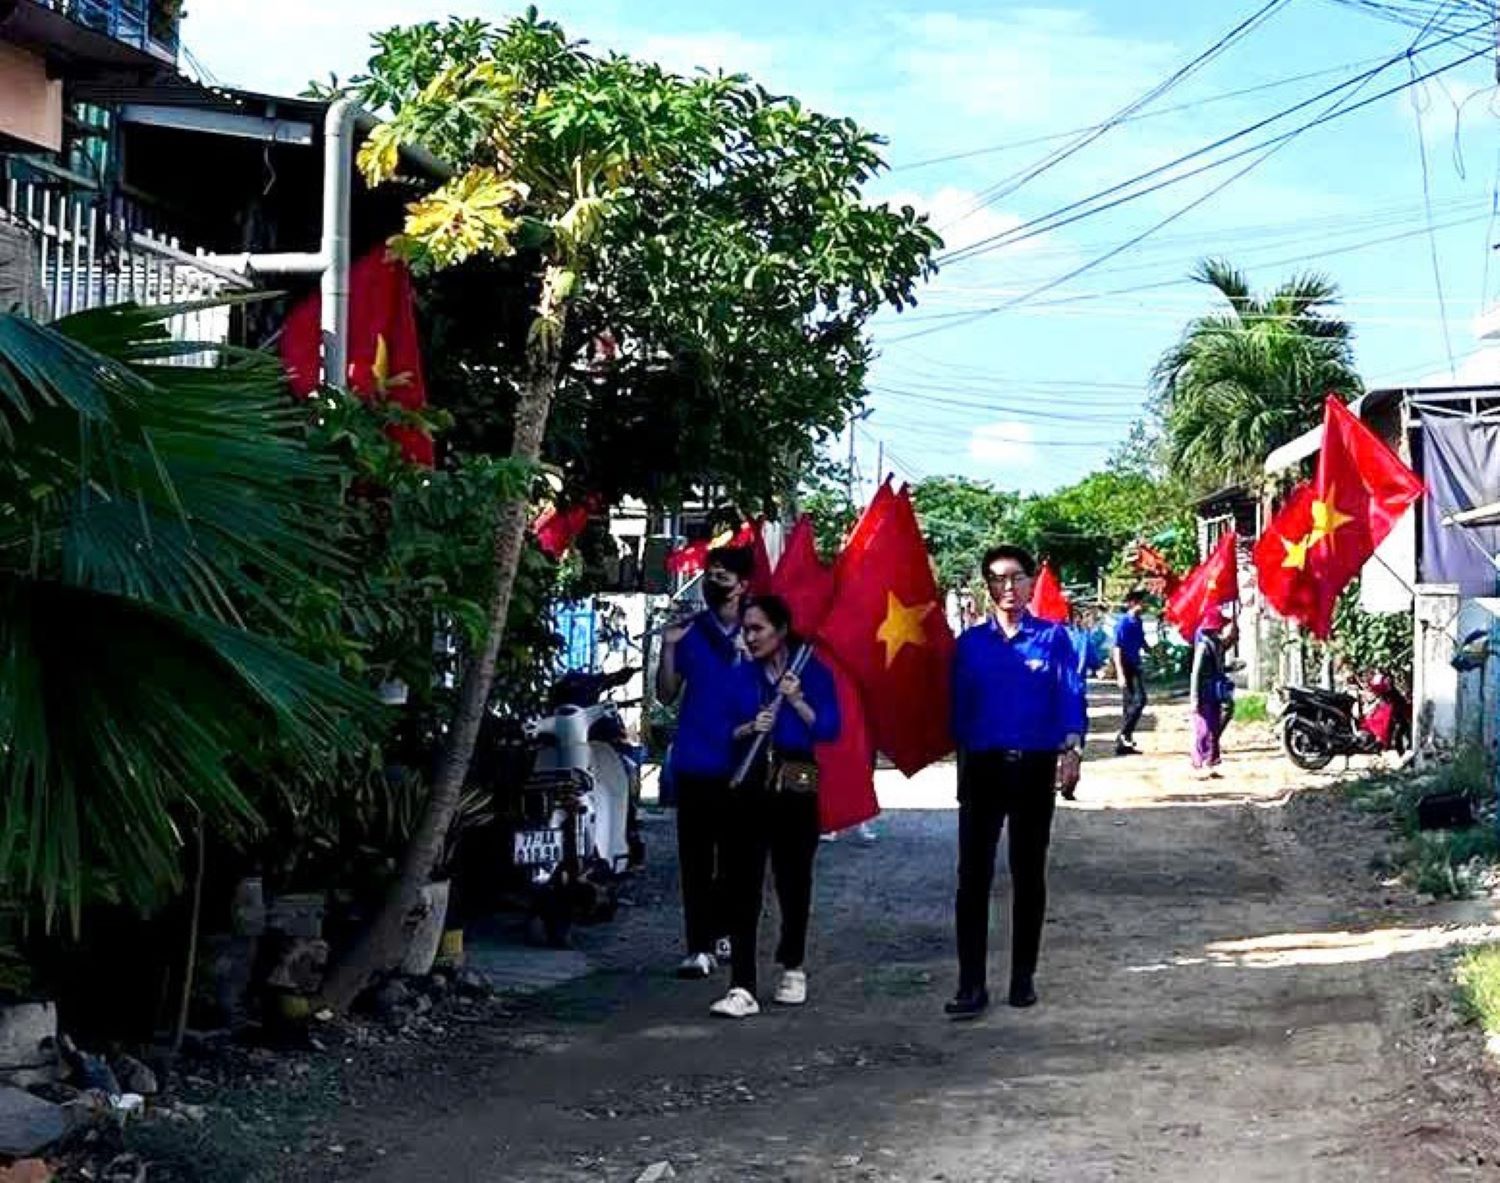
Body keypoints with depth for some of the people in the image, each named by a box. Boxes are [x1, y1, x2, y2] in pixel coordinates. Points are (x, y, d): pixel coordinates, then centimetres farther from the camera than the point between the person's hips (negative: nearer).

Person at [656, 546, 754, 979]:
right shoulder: (689, 630, 8)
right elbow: (667, 694, 8)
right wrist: (668, 648, -6)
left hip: (739, 762, 0)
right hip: (695, 762, 0)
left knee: (734, 855, 8)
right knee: (695, 857, -3)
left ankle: (722, 932, 23)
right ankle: (700, 947, -4)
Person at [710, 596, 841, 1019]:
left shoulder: (812, 672, 2)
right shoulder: (742, 676, 10)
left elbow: (829, 729, -4)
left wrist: (797, 702, -16)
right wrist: (749, 728, -11)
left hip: (796, 786, -1)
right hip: (749, 785, 2)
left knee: (793, 879, 10)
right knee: (743, 885, -8)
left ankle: (793, 969, 32)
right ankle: (742, 988, -12)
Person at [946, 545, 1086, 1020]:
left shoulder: (1053, 638, 2)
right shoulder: (970, 642, 6)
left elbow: (1071, 696, -5)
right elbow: (959, 708, 10)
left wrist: (1071, 749, -18)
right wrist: (963, 762, 9)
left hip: (1035, 767, -1)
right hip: (984, 767, 1)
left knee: (1029, 874, 8)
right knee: (974, 875, -6)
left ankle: (1023, 979, 17)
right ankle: (971, 985, -5)